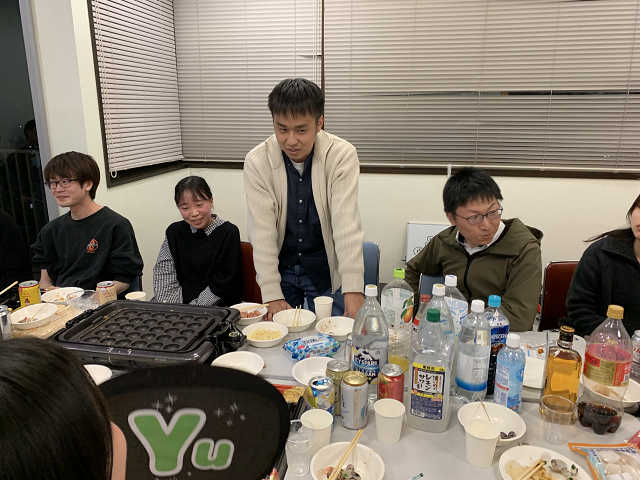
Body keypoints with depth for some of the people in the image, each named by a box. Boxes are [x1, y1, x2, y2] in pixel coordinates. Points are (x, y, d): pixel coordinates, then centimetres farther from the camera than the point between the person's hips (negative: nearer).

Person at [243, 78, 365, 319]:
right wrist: (272, 296, -22)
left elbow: (347, 224, -23)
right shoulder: (257, 161, -12)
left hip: (326, 270, -1)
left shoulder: (342, 155, -16)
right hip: (279, 269, 1)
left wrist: (353, 290, -32)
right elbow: (262, 231, -16)